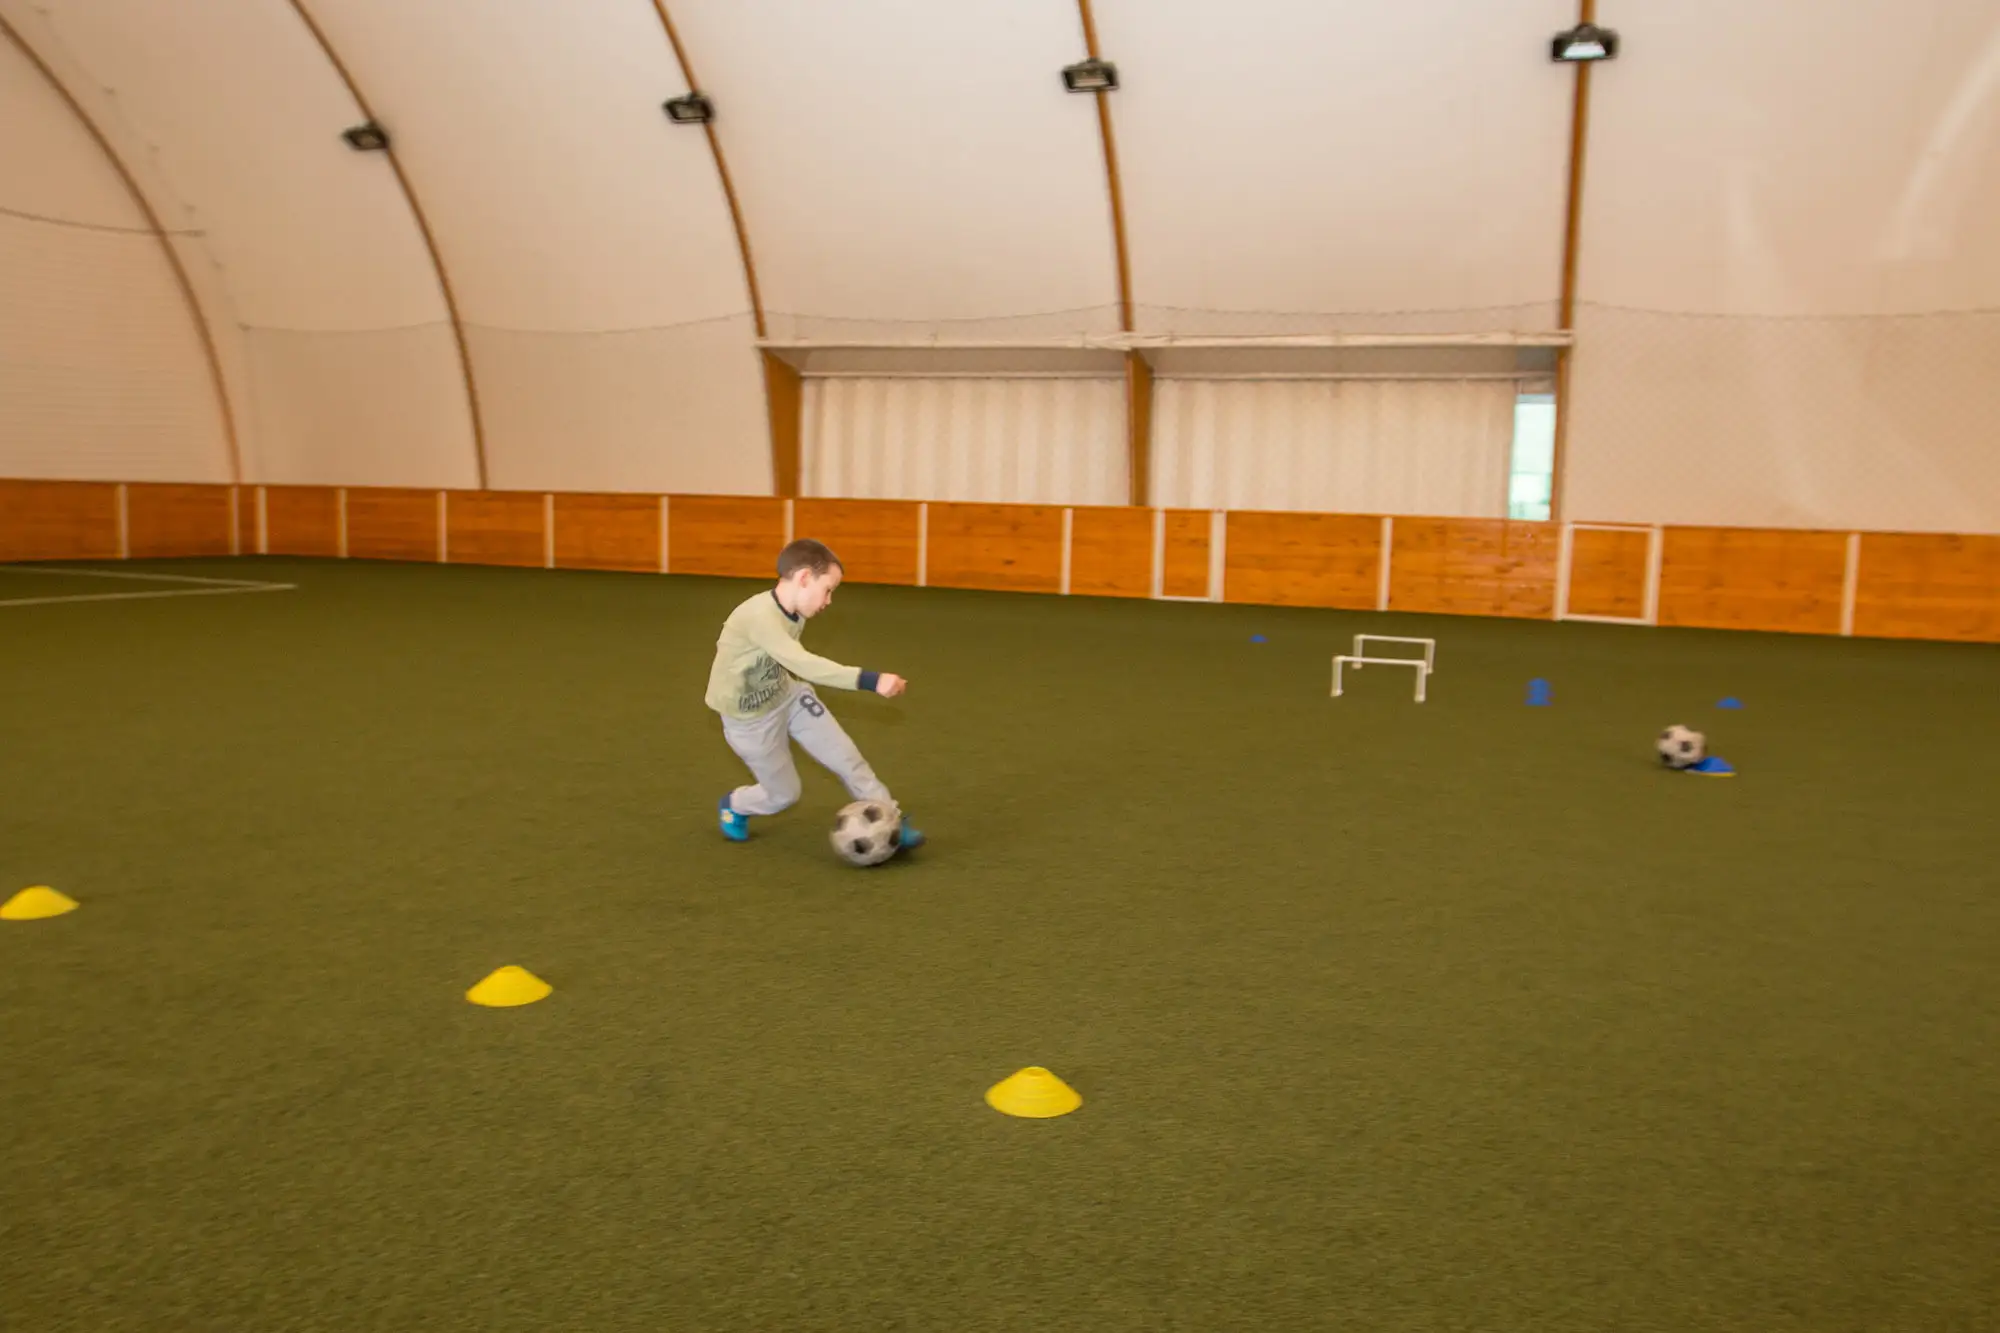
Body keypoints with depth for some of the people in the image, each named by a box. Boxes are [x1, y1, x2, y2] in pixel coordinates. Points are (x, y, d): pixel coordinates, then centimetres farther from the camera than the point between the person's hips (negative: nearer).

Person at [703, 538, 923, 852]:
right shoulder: (759, 616, -37)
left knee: (847, 758, -2)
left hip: (789, 696, 7)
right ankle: (733, 806, 40)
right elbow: (803, 664, -49)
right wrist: (868, 679, -56)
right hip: (749, 719, -6)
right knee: (783, 795, 10)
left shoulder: (796, 613, -10)